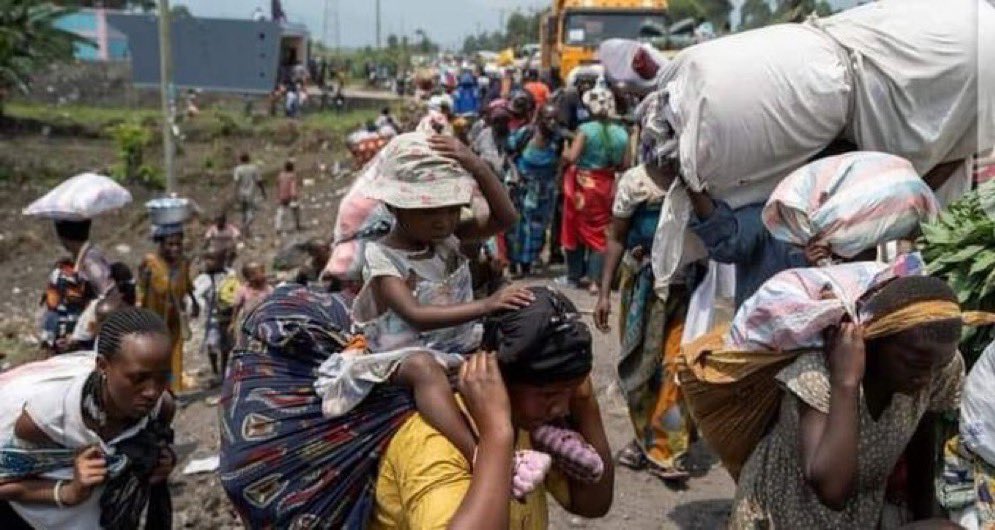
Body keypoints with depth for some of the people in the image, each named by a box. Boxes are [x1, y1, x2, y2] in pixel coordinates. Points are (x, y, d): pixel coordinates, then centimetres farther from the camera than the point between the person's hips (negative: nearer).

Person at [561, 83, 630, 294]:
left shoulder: (586, 129, -14)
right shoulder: (621, 133, -3)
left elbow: (571, 157, -20)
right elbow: (624, 165, -1)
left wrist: (563, 153, 1)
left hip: (582, 184, -3)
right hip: (605, 187, 3)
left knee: (576, 228, 12)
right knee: (599, 232, 8)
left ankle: (575, 274, 22)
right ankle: (594, 279, -1)